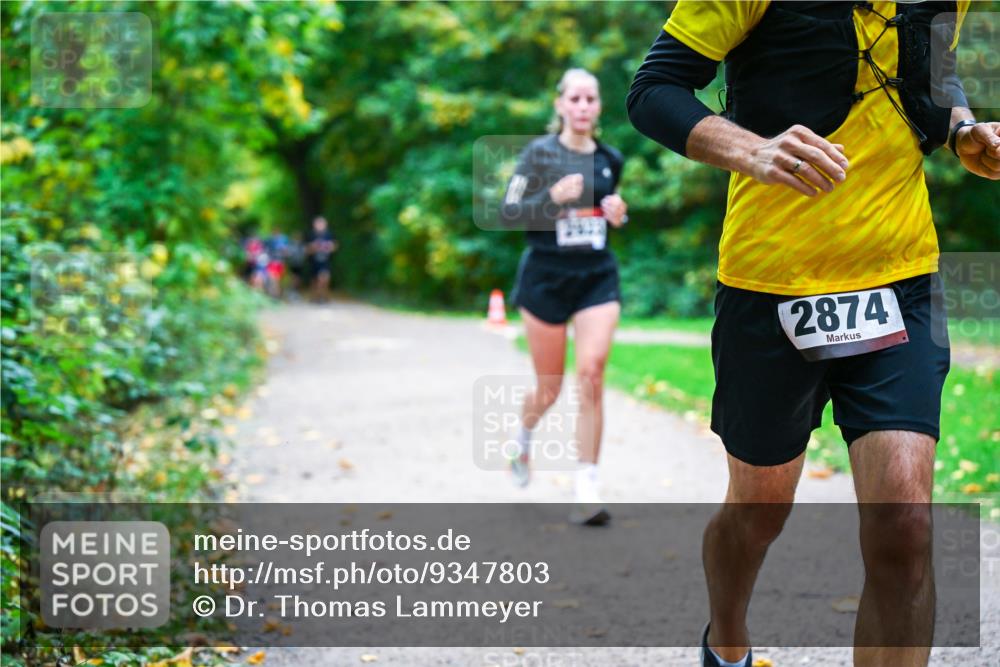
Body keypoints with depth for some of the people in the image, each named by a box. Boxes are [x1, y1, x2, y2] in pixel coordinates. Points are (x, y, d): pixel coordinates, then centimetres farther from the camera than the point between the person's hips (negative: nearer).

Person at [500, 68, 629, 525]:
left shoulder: (609, 159, 8)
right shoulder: (540, 153, -4)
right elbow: (509, 212, -6)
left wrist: (617, 215, 1)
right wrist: (553, 196, -22)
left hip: (598, 277, 2)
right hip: (546, 276, -2)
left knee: (592, 373, -16)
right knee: (550, 388, 7)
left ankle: (586, 491, -14)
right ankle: (524, 436, 43)